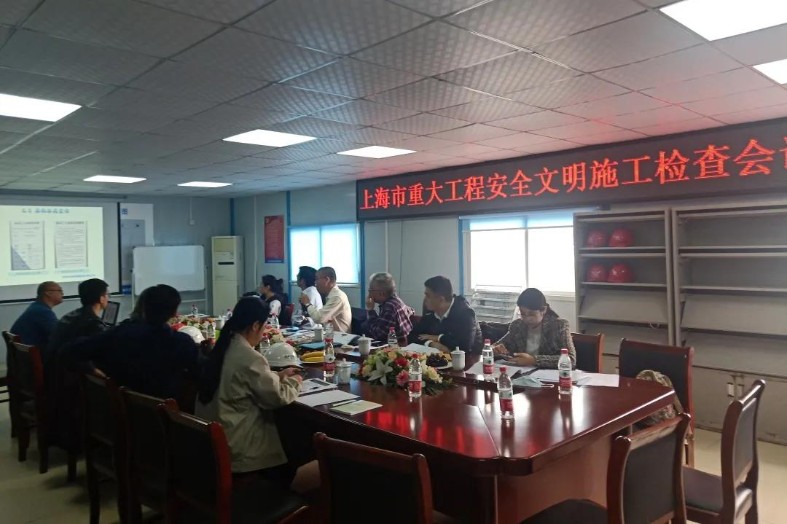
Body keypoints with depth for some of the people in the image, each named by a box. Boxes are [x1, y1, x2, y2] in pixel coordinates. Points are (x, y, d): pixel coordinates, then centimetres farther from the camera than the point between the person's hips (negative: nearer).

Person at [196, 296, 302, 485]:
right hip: (234, 445, -8)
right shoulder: (250, 358, -25)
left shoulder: (225, 347, 2)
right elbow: (277, 398, -15)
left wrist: (278, 375, 12)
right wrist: (293, 382, 2)